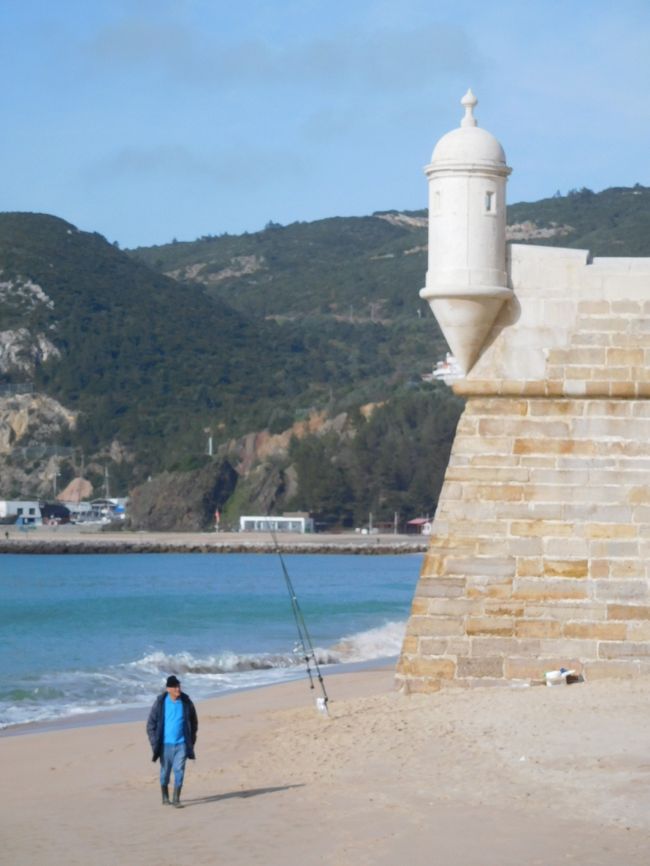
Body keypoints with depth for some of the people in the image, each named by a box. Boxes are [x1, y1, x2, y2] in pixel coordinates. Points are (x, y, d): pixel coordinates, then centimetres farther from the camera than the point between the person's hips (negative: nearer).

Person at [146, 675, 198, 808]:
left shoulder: (186, 702, -2)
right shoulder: (160, 703, -7)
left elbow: (194, 721, 12)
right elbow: (151, 724, 0)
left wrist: (191, 740, 10)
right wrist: (155, 742, -4)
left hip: (181, 744, 0)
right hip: (166, 744, 0)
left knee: (179, 770, -8)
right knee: (165, 771, 9)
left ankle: (176, 799, -3)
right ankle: (165, 797, 28)